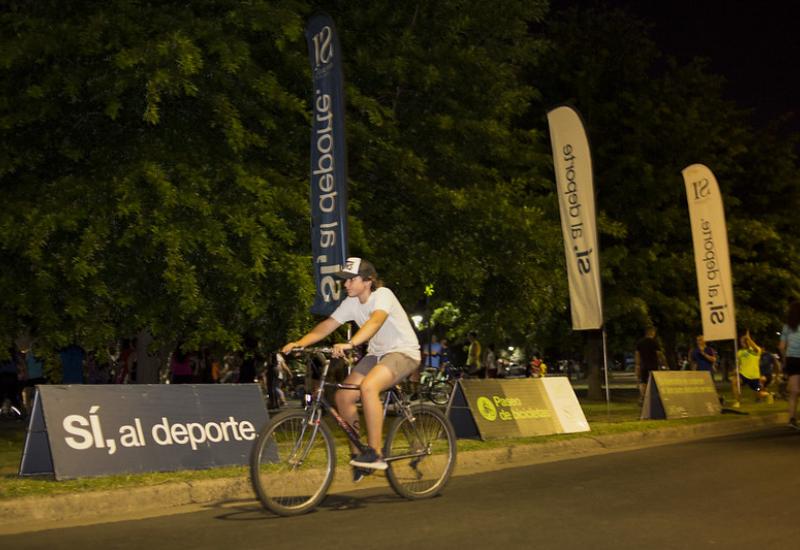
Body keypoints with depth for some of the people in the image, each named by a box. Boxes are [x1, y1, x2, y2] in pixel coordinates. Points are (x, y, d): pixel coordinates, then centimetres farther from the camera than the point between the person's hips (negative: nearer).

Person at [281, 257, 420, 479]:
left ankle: (375, 453, -25)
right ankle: (357, 454, 9)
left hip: (404, 352, -7)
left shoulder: (383, 295, -20)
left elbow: (375, 321, -40)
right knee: (343, 396, -8)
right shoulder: (351, 303, 0)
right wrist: (299, 342, -21)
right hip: (377, 354, 8)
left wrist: (350, 344, -55)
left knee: (368, 386, -33)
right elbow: (325, 326, -4)